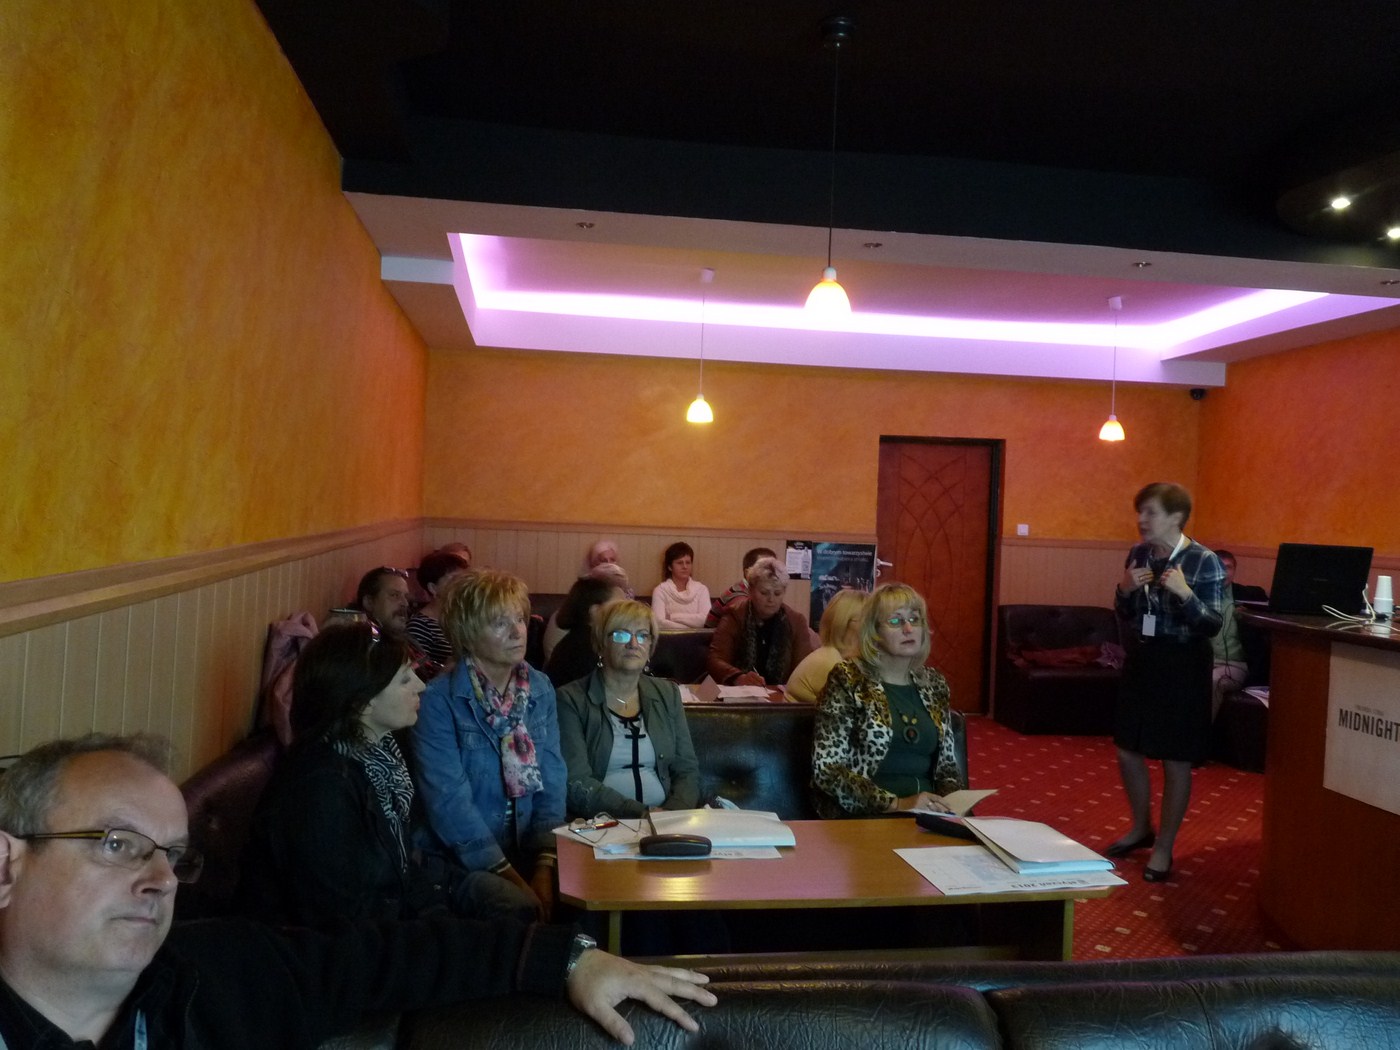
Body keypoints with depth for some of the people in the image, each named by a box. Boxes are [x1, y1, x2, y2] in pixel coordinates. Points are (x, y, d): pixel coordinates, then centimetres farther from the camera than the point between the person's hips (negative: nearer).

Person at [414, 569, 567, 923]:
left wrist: (544, 866, -11)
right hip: (460, 859, -5)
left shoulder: (540, 689, 6)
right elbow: (448, 801, -15)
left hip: (529, 850, 5)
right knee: (522, 908, -30)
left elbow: (551, 783, 2)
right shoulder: (438, 700, -10)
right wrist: (509, 876, -17)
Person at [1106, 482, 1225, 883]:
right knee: (1127, 752, 13)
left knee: (1176, 761, 5)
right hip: (1141, 661, 6)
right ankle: (1141, 828, 35)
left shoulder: (1205, 562, -13)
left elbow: (1213, 626, -14)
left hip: (1182, 668, -6)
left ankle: (1164, 846, 20)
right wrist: (1124, 590, -11)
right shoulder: (1138, 554, 3)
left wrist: (1186, 595, -30)